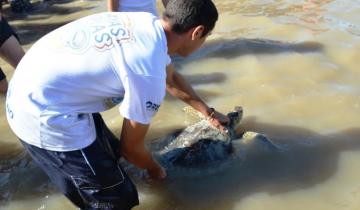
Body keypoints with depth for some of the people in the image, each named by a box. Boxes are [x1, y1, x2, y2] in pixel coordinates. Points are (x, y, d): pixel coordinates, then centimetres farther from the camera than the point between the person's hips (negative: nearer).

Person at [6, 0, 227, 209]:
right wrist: (155, 169, 14)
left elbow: (171, 78, 22)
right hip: (44, 115, -9)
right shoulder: (149, 72, -24)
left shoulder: (146, 23, 0)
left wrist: (208, 112, 30)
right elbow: (131, 147, -8)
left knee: (107, 156, 24)